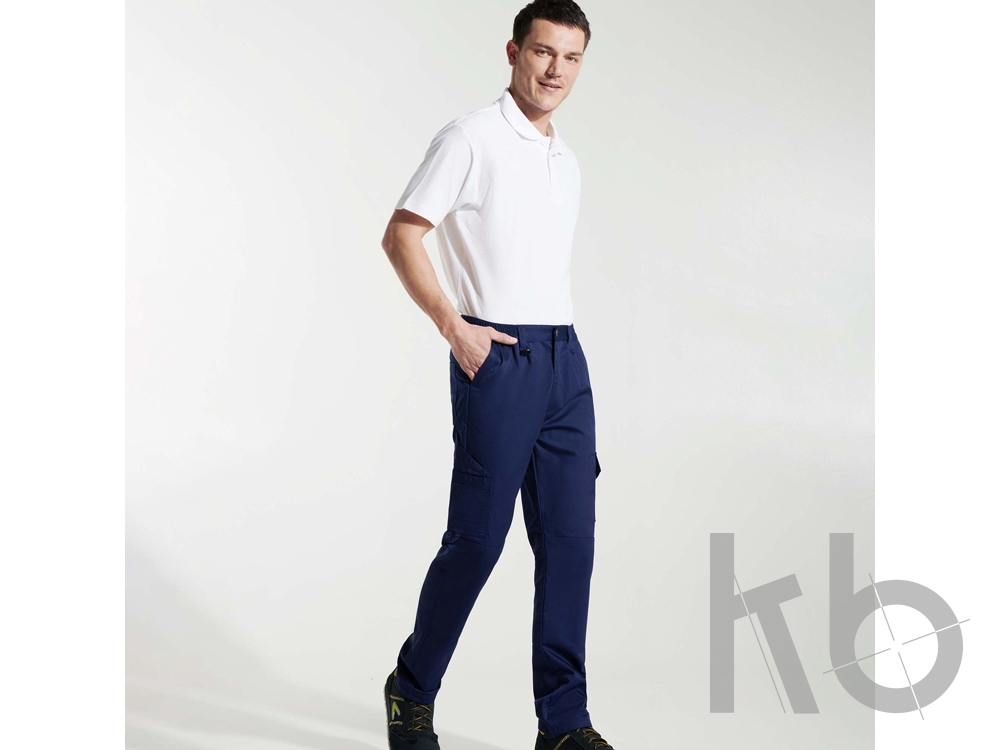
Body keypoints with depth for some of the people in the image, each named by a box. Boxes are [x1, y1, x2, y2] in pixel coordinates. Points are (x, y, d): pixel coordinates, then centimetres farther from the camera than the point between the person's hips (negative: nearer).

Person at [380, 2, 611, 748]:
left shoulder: (564, 157, 18)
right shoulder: (472, 137, -5)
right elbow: (400, 237, -9)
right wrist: (456, 328, -14)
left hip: (565, 356, 7)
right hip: (497, 357, -7)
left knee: (570, 540, 4)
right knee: (477, 540, -2)